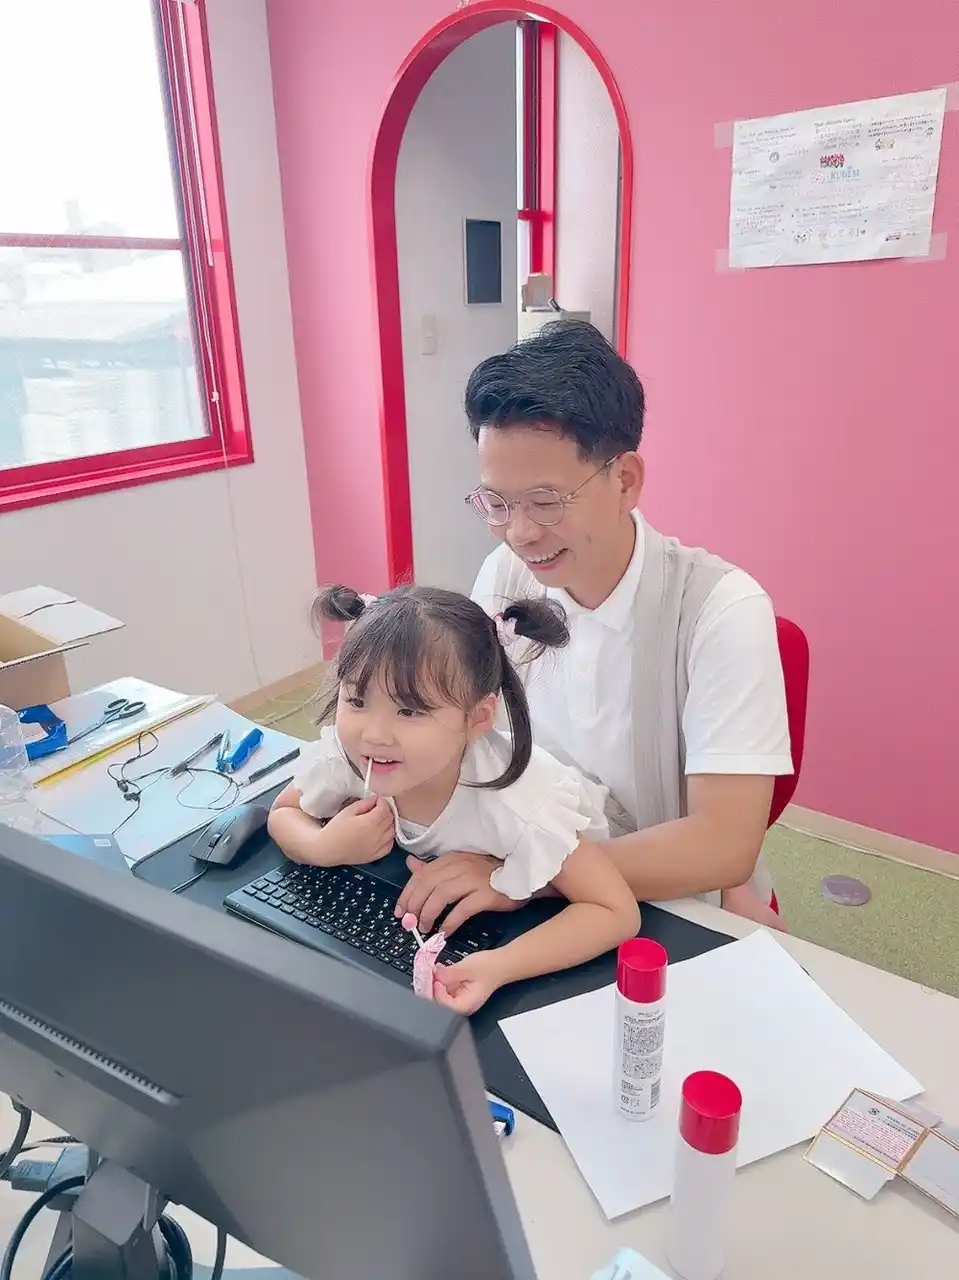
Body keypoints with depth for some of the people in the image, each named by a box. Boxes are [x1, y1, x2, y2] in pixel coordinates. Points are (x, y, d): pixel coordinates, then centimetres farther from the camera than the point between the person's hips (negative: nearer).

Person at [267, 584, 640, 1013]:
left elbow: (618, 912, -34)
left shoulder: (514, 804, -40)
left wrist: (498, 967, -48)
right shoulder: (343, 754, -27)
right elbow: (284, 813, -8)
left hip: (545, 916, -5)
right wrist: (322, 847, -31)